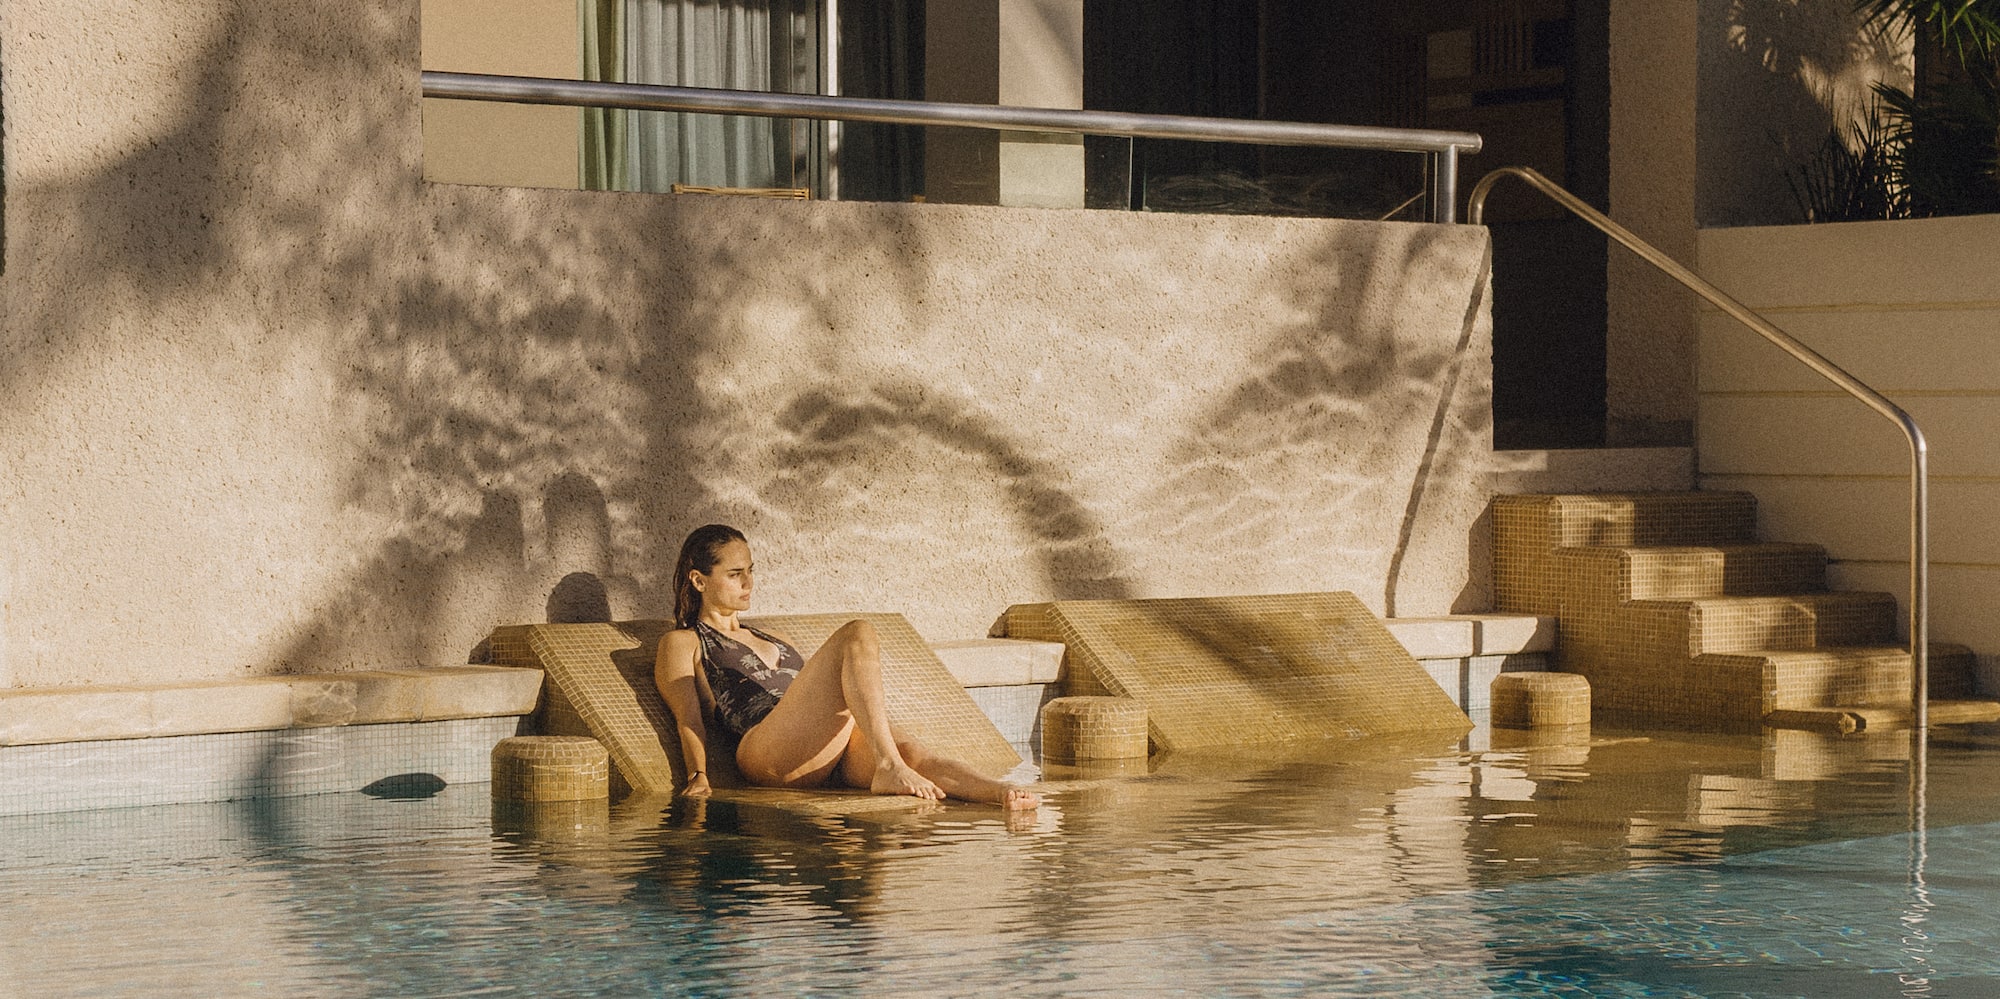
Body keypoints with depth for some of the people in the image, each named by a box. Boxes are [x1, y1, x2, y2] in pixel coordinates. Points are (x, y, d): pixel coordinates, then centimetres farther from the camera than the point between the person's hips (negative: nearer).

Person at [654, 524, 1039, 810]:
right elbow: (689, 718, 3)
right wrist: (699, 777, -16)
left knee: (911, 753, -28)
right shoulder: (683, 643, 19)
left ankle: (1000, 795, -53)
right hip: (768, 751, -6)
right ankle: (889, 768, -41)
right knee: (858, 634, -24)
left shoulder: (771, 641, 40)